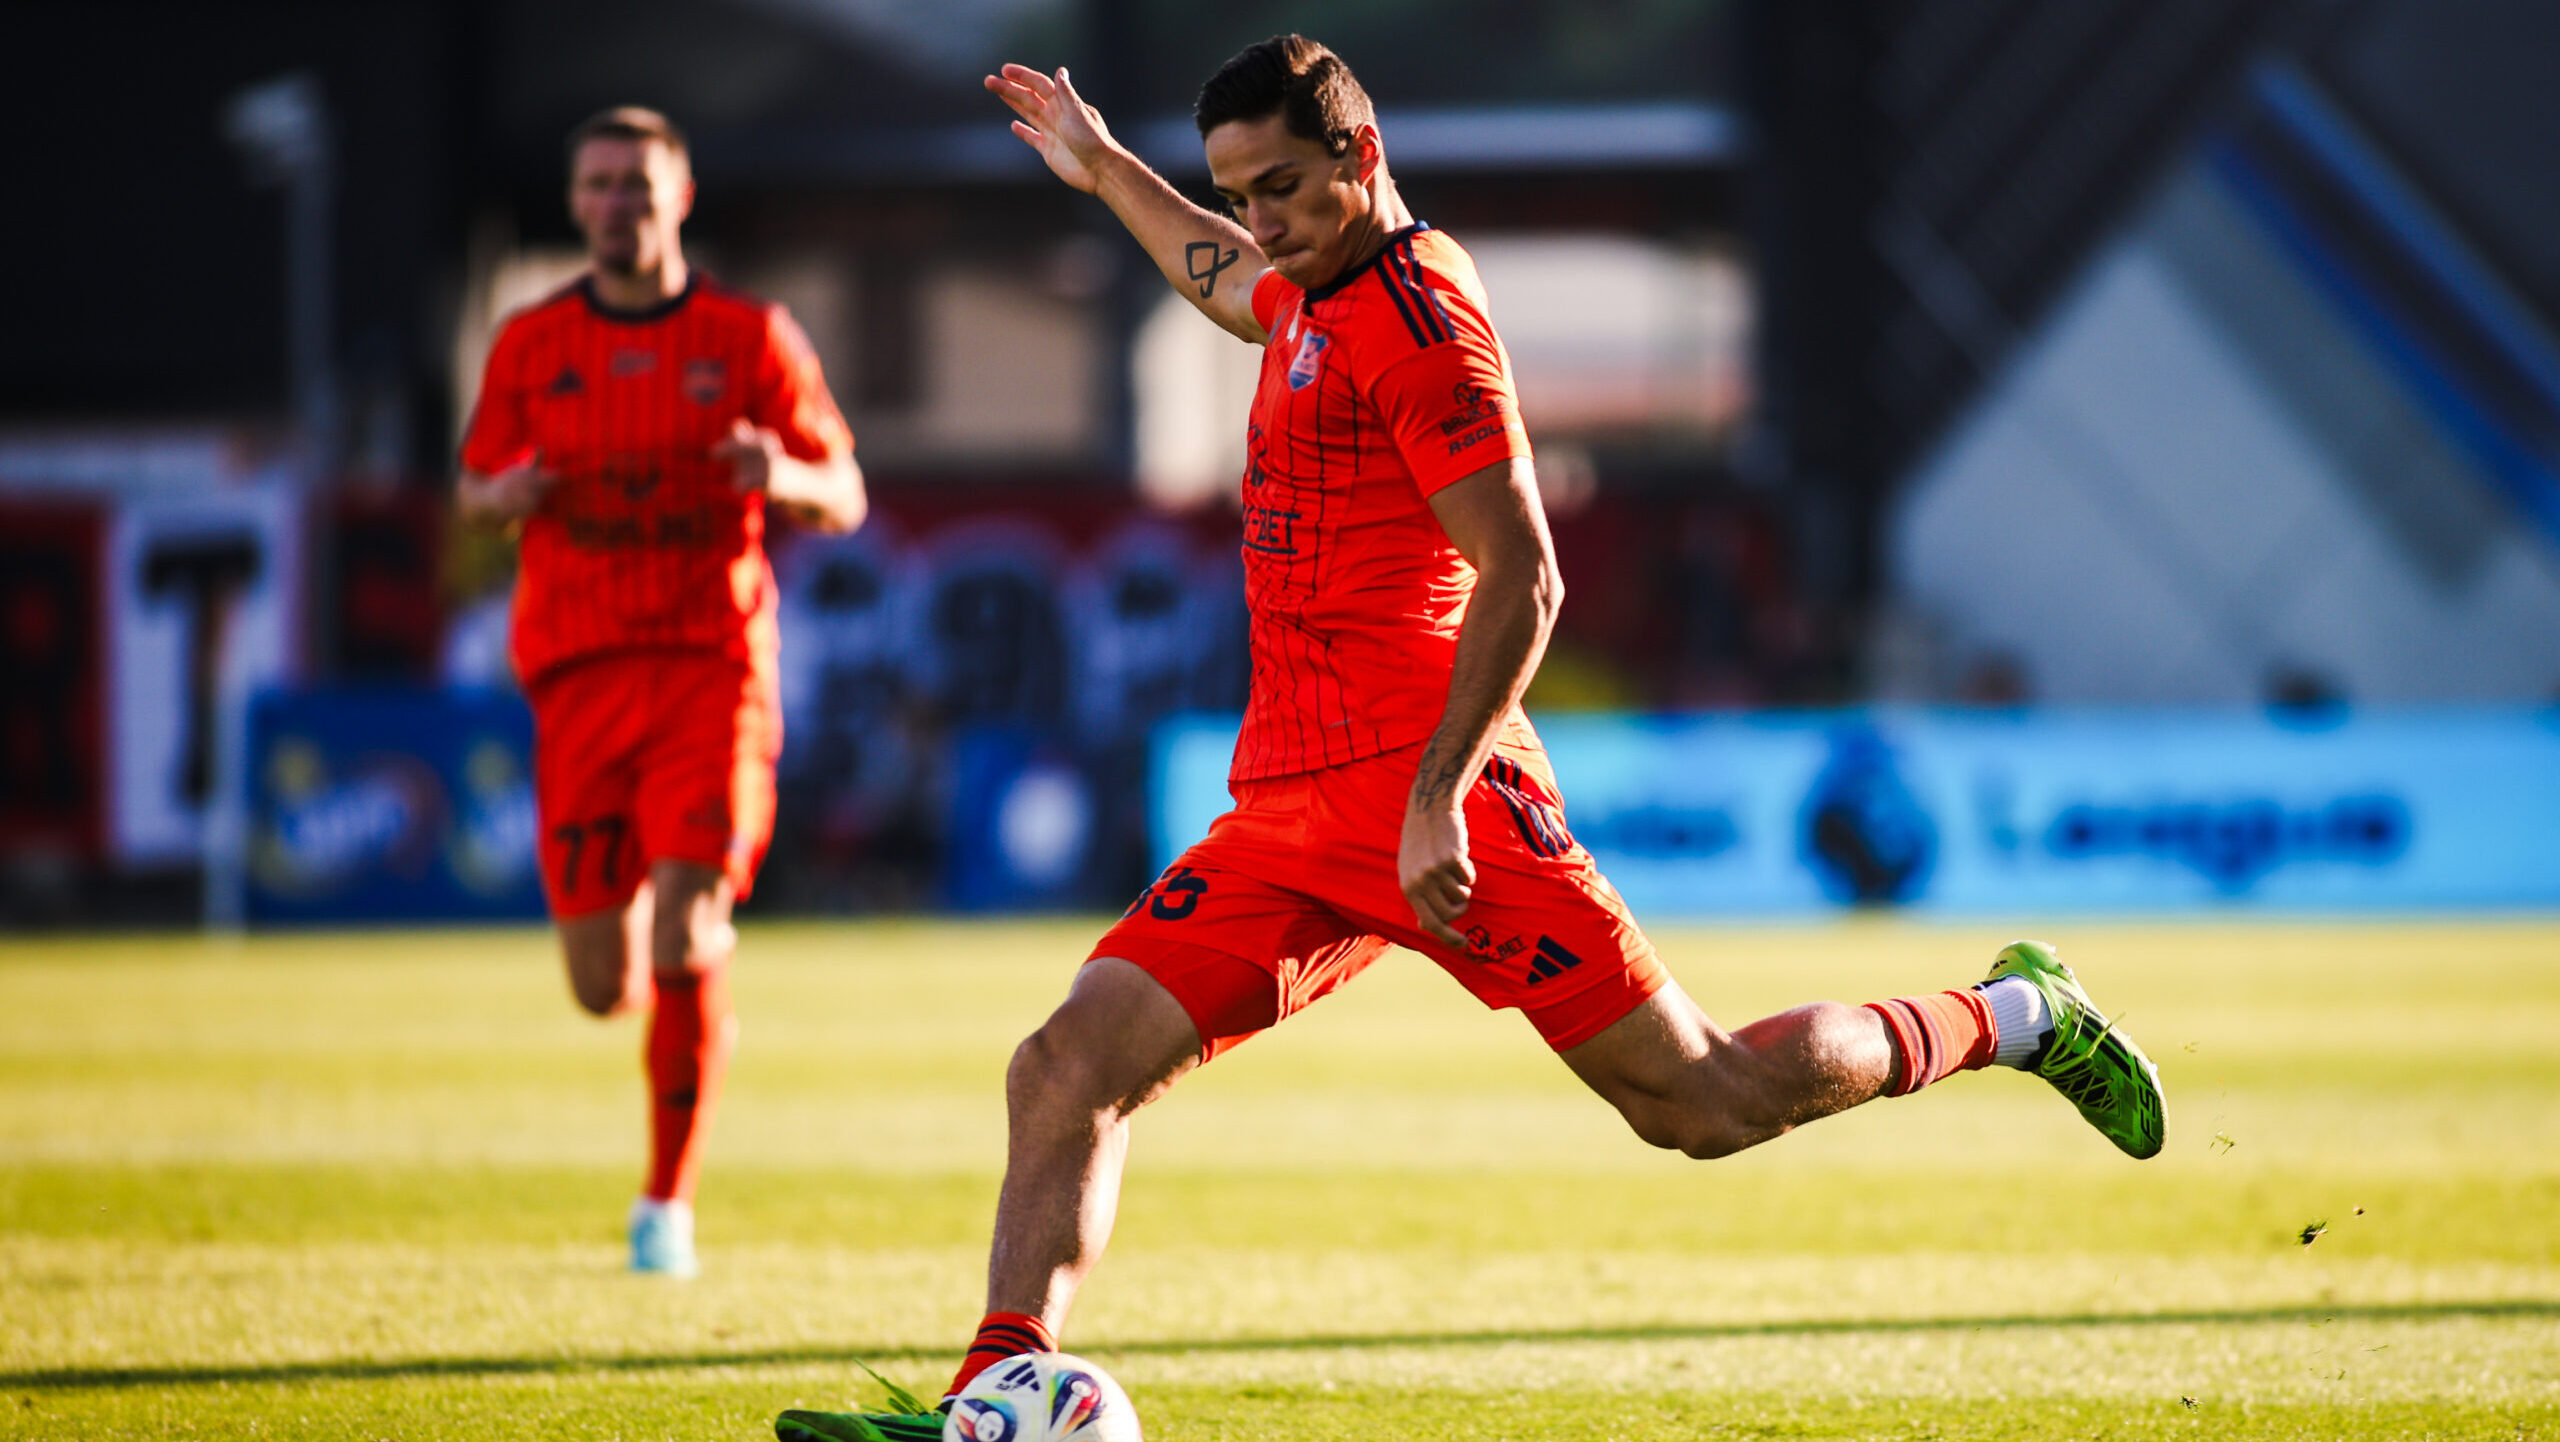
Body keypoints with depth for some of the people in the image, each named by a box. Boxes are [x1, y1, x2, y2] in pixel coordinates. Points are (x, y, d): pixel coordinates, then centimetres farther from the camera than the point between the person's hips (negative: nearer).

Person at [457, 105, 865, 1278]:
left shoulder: (750, 337, 4)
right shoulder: (530, 344, 8)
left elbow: (843, 499, 7)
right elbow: (473, 493, 17)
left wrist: (783, 477, -16)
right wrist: (505, 494, -8)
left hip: (712, 665, -2)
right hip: (580, 672, 2)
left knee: (687, 941, -17)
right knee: (606, 989, -1)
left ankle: (668, 1204, -3)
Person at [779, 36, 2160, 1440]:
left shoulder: (1418, 313, -10)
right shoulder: (1319, 295, 17)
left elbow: (1520, 577, -17)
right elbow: (1232, 284, 46)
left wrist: (1436, 796, -23)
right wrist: (1105, 171, 48)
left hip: (1419, 796, -9)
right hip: (1282, 815, 9)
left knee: (1703, 1103, -4)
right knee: (1067, 1070, -8)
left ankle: (2013, 1018, 16)